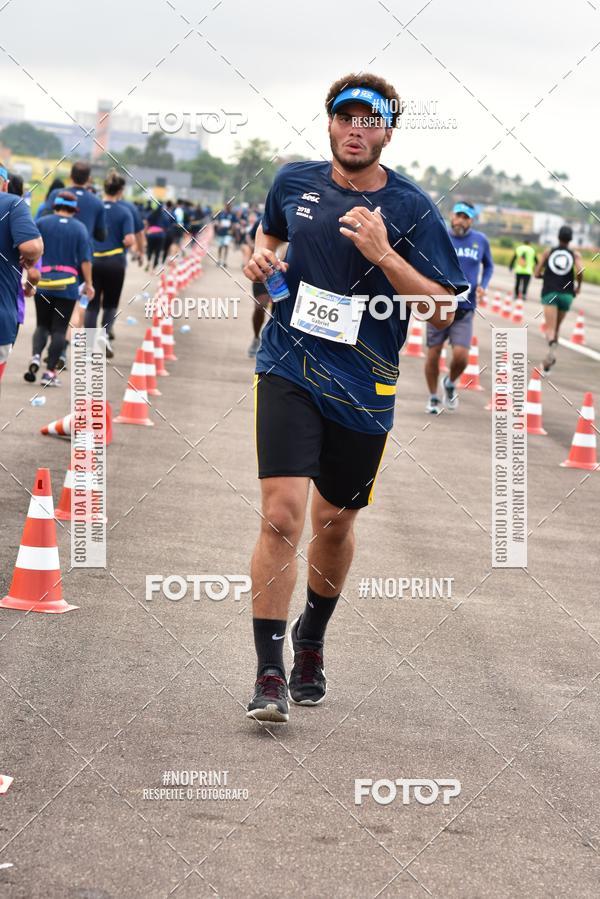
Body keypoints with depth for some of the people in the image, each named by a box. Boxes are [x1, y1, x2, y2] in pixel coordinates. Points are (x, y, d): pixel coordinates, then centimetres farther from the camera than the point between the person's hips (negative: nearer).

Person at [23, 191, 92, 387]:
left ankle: (35, 356, -13)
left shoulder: (42, 223, 3)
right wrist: (88, 284, 4)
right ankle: (50, 372, -4)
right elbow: (85, 259, -3)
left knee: (42, 325, 14)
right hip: (68, 285, -1)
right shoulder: (79, 228, 2)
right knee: (59, 329, 2)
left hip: (43, 283, 1)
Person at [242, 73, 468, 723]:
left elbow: (443, 308, -8)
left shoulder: (411, 209, -5)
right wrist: (261, 258, 2)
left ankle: (310, 640, 42)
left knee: (334, 521, 15)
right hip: (289, 370, 0)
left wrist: (383, 255, -20)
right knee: (282, 513, -16)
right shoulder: (294, 182, 3)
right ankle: (268, 674, -12)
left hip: (364, 388, 0)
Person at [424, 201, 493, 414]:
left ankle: (450, 384, 21)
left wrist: (483, 286, 3)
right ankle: (433, 398, 24)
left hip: (465, 309, 0)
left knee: (461, 356, -12)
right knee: (433, 354, 3)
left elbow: (488, 266, 20)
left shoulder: (481, 241, 3)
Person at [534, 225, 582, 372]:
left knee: (550, 329, -13)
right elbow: (580, 271, -14)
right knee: (557, 327, 20)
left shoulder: (548, 252, 7)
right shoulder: (575, 254, 4)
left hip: (549, 292, -1)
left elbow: (537, 274, 7)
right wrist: (579, 285, 6)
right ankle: (549, 359, 18)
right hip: (566, 294, 1)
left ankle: (552, 345, -45)